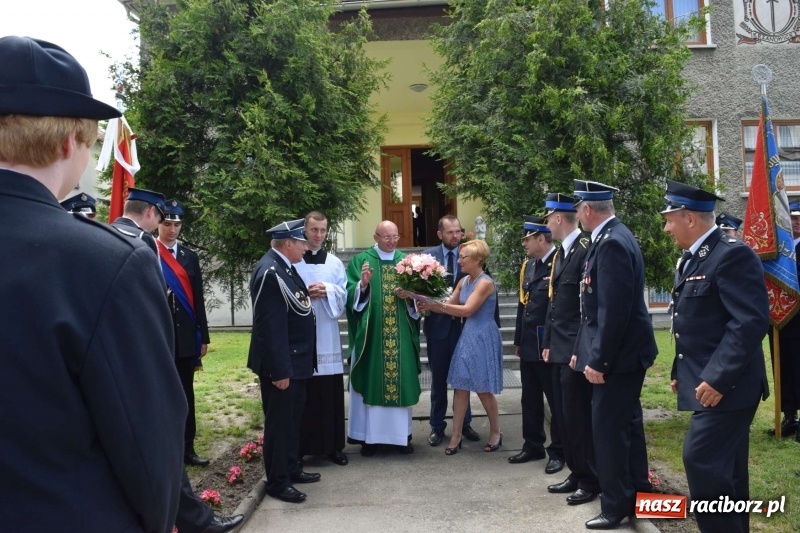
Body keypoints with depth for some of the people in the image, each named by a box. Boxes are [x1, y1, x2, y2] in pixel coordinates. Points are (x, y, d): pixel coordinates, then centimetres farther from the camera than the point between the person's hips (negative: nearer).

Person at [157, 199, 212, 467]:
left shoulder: (190, 256, 11)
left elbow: (198, 299, 10)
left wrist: (203, 336, 8)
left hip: (186, 336, 4)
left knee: (185, 394, 11)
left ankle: (186, 448, 21)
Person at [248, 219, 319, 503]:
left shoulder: (283, 266, 8)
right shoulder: (270, 271, -23)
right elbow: (271, 326, -25)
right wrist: (279, 370, -24)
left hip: (295, 360, 10)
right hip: (281, 364, -10)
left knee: (293, 419, 20)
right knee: (279, 422, 4)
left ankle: (292, 469, 35)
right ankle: (277, 481, 17)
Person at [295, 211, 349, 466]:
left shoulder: (335, 263, 11)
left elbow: (343, 295, 6)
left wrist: (326, 291, -12)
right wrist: (304, 294, -16)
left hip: (327, 334, 3)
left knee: (331, 391, 5)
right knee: (302, 393, 1)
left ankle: (333, 445, 15)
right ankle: (301, 445, 12)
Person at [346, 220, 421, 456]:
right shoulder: (360, 260, 0)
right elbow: (351, 295, -5)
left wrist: (407, 295, -10)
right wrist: (362, 284, -22)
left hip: (400, 335, 3)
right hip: (371, 333, -3)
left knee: (401, 379, 6)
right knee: (371, 381, 2)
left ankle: (401, 434, 18)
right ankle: (369, 436, 12)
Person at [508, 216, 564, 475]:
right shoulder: (528, 266, 12)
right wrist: (518, 340, 17)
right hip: (529, 346, 8)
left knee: (556, 401, 6)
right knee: (530, 400, 15)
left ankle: (558, 452, 19)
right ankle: (533, 446, 28)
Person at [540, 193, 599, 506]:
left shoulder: (585, 249, -15)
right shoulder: (560, 254, 15)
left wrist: (581, 349, -20)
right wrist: (548, 343, 17)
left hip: (575, 350, -10)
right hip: (559, 349, 10)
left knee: (578, 415, 0)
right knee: (562, 415, 15)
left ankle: (590, 481, 15)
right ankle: (576, 474, 28)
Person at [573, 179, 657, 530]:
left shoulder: (612, 243, -21)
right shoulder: (613, 237, 10)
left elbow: (614, 309, -25)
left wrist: (598, 359, -21)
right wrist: (590, 352, 17)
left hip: (618, 354, -10)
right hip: (622, 351, 10)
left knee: (609, 428, 0)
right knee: (626, 423, 20)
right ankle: (637, 493, 35)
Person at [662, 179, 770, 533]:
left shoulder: (732, 254, -16)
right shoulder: (689, 261, 15)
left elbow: (751, 321, -23)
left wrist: (717, 378, -25)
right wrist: (680, 372, 16)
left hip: (726, 386, -10)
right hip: (707, 383, 10)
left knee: (701, 459, -11)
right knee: (725, 468, 16)